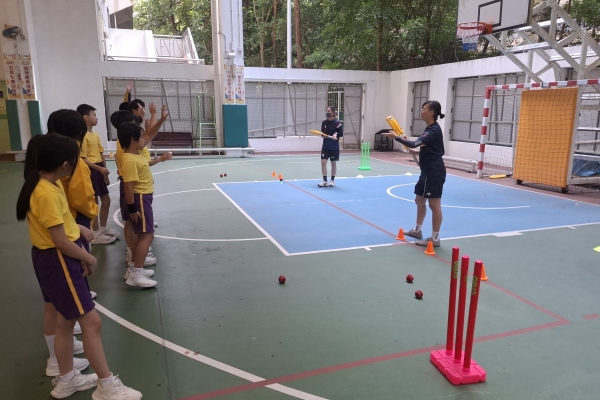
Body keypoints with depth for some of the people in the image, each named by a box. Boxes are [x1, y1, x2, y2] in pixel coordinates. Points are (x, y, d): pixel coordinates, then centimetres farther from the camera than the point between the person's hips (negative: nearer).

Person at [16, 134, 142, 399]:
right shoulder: (46, 194, -25)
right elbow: (61, 242, -23)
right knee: (92, 322, -4)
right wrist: (89, 258, -10)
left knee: (66, 321, 21)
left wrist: (79, 228, 5)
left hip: (56, 259, 11)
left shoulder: (50, 184, 5)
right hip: (57, 261, -11)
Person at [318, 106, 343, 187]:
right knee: (323, 162, -3)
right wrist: (323, 135, -10)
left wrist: (336, 135, -28)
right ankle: (325, 181, 6)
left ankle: (332, 180, 21)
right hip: (325, 146, 4)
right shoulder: (324, 122, 4)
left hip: (334, 147, -4)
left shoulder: (337, 123, -10)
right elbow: (322, 133, 9)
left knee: (333, 163, 8)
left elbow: (341, 133, -13)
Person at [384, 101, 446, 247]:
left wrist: (396, 137, -24)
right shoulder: (429, 128, 13)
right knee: (419, 200, 18)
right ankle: (417, 230, 33)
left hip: (435, 172, -11)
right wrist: (416, 152, 9)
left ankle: (435, 239, 4)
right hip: (427, 171, 11)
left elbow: (414, 144, -30)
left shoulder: (434, 130, -19)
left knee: (434, 204, -4)